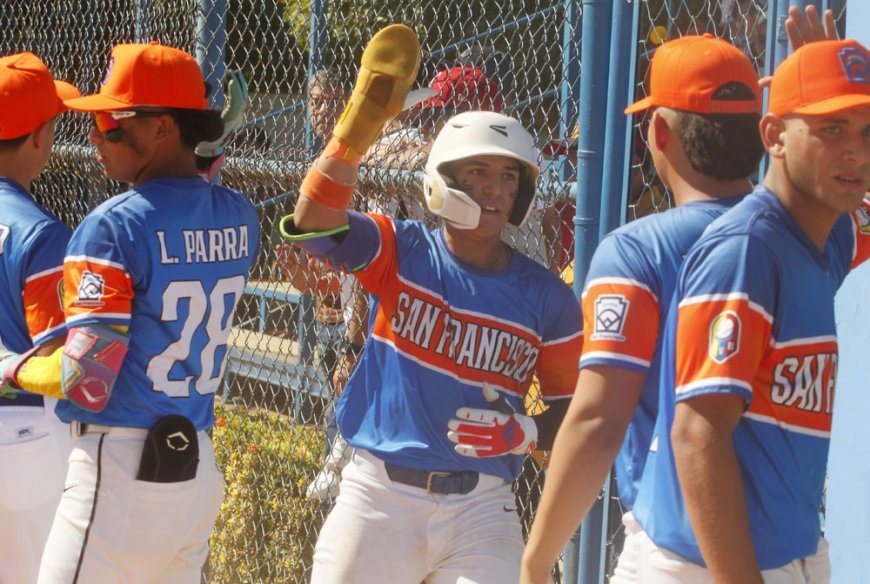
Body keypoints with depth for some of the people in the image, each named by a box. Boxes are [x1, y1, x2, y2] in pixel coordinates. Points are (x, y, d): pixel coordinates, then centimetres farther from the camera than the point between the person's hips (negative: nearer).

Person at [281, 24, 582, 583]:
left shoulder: (548, 298, 2)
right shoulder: (400, 252, -1)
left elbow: (574, 411, 7)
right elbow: (314, 220, -20)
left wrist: (523, 431, -15)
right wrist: (363, 119, -31)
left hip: (480, 505, 0)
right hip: (378, 494, 0)